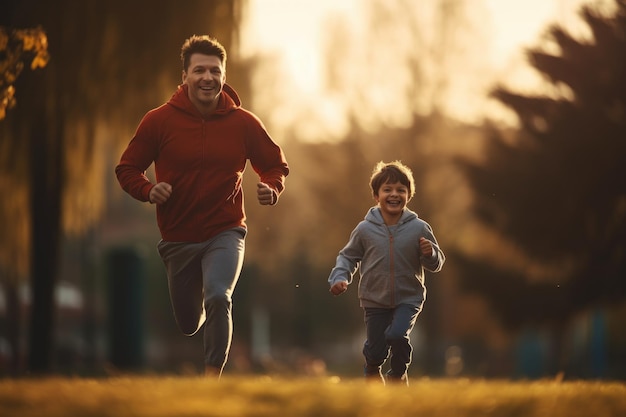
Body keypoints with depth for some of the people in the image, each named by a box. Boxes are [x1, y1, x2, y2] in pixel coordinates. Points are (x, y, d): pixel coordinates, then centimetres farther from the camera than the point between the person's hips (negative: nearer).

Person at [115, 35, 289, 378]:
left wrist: (271, 189, -14)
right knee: (188, 323, 14)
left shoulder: (243, 123, -5)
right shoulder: (159, 121, -8)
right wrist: (148, 191, -20)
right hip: (178, 237, 1)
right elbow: (127, 169, 1)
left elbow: (275, 165, 9)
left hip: (226, 233, -1)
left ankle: (213, 376, -19)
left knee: (218, 298, -29)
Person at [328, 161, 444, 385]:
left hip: (408, 298, -1)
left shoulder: (419, 228, -8)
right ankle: (373, 375, 43)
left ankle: (398, 374, 7)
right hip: (375, 300, 1)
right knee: (375, 349, 6)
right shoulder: (365, 229, -7)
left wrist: (430, 254, -21)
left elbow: (436, 264, 1)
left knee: (397, 335, -25)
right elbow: (348, 256, 7)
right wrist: (340, 277, -9)